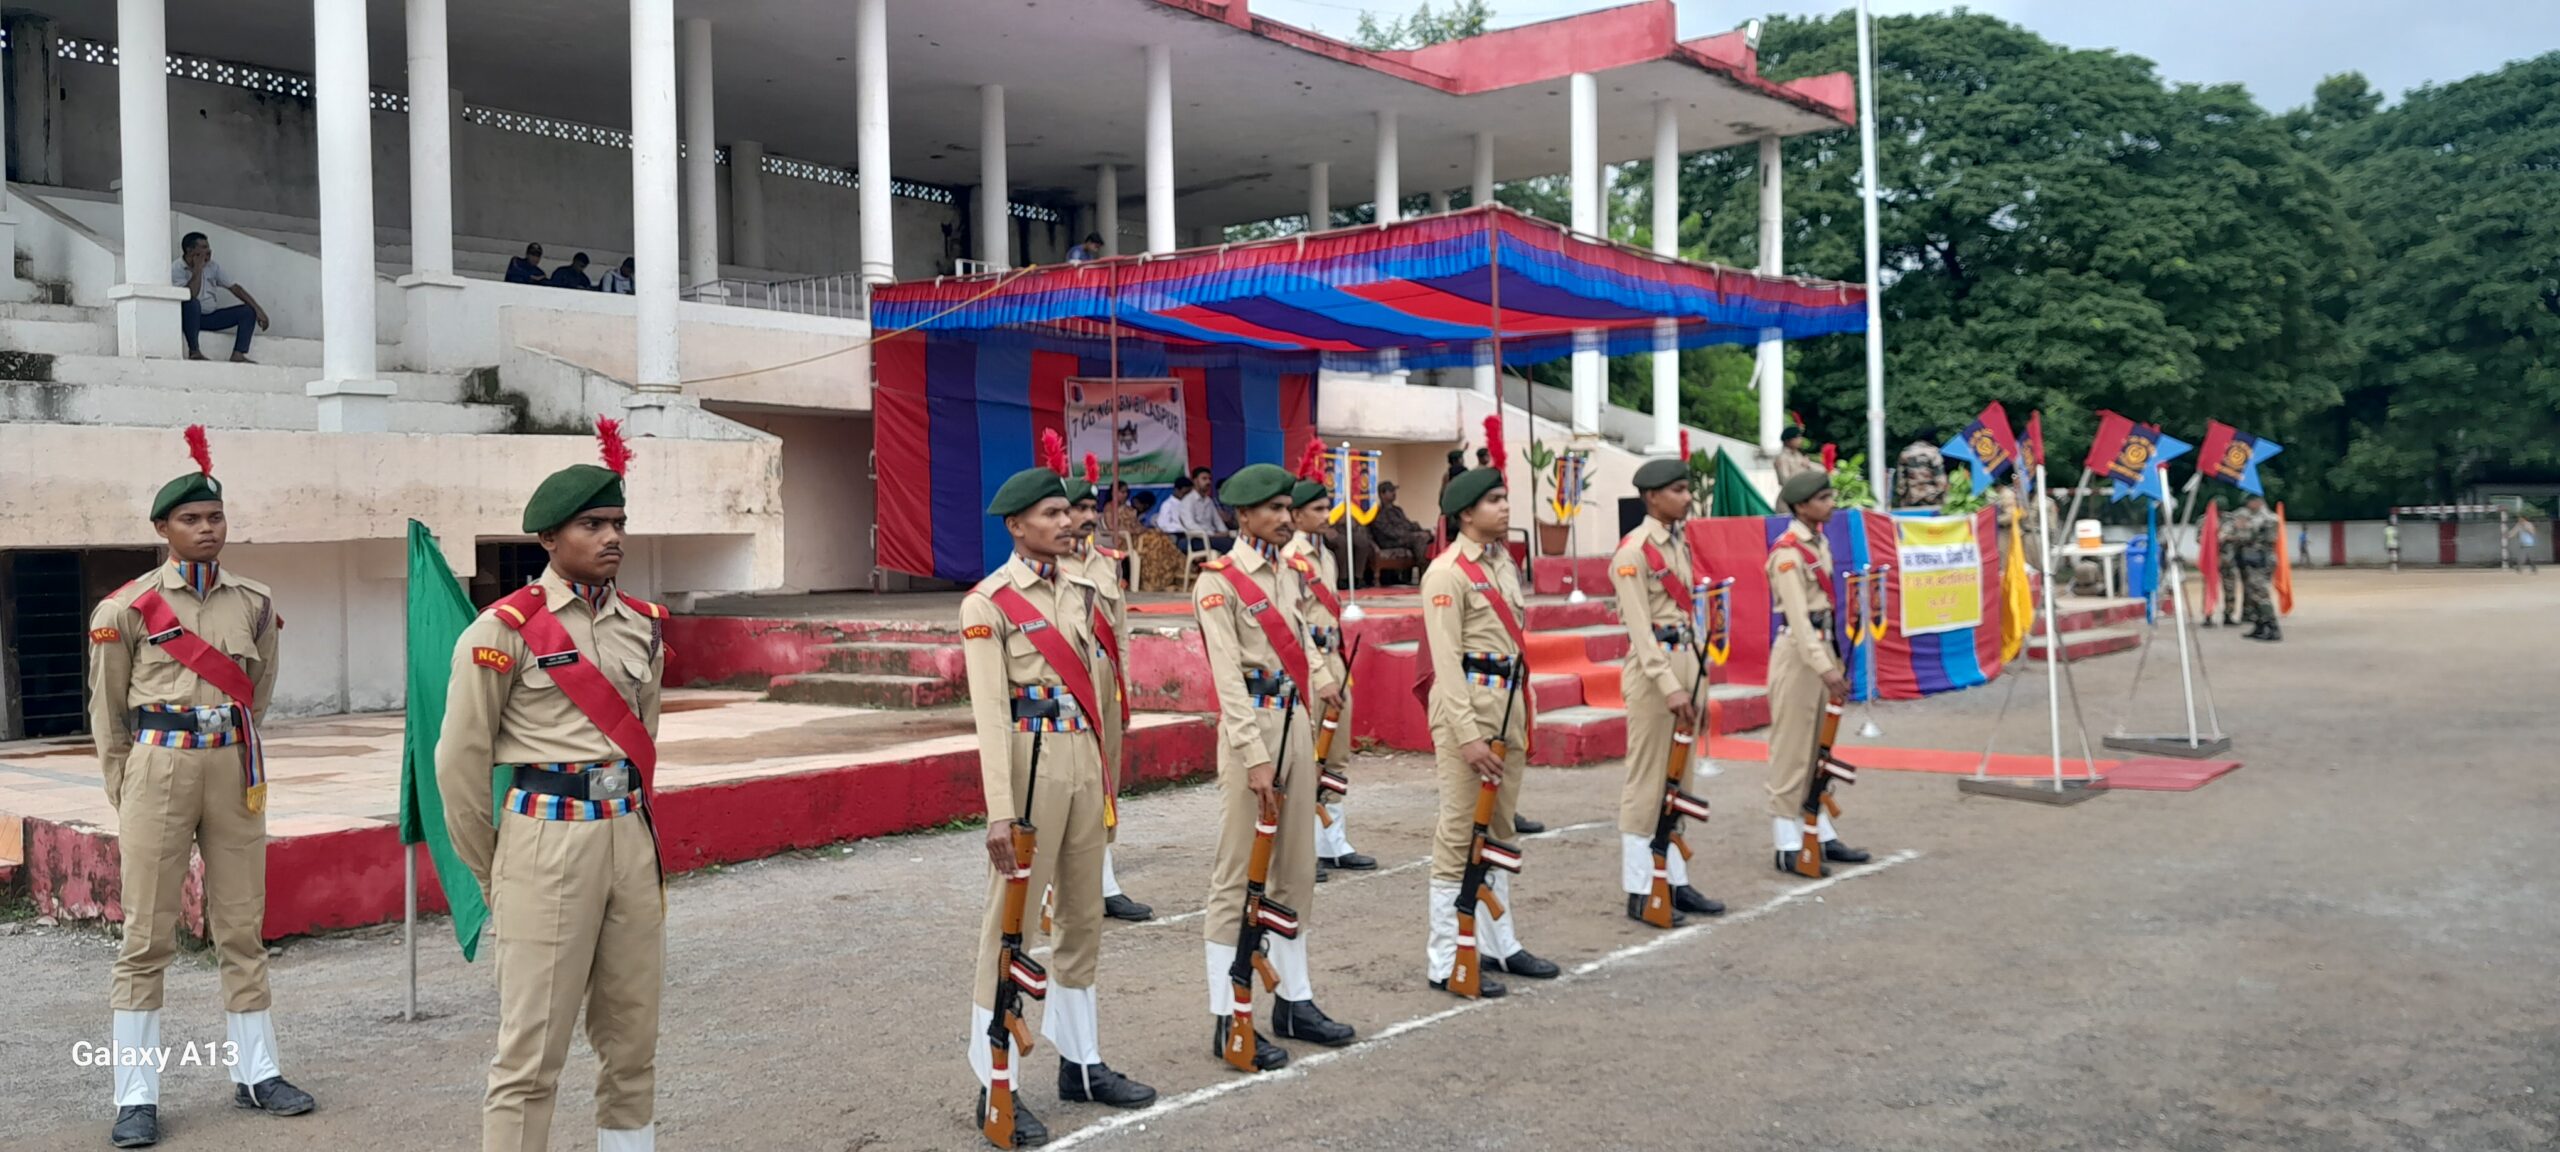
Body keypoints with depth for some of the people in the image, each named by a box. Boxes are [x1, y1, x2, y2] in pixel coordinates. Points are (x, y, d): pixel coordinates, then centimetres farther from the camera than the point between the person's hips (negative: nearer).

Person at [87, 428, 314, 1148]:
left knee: (242, 928, 9)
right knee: (146, 936, 0)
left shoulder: (256, 605, 6)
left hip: (234, 769, 3)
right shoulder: (127, 608, -2)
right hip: (158, 768, -3)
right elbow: (108, 714, 5)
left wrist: (231, 756, 17)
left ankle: (256, 1074, 19)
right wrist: (126, 796, 7)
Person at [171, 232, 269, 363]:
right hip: (190, 318, -6)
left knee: (248, 311, -9)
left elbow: (234, 287, 4)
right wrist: (198, 270, -20)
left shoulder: (212, 267, 6)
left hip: (211, 317, 6)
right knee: (191, 303, -39)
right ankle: (194, 351, -30)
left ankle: (238, 355, -24)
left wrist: (258, 309, -4)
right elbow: (189, 295, -26)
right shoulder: (176, 269, -11)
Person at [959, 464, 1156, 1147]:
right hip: (1030, 762, -7)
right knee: (1010, 926, 0)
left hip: (1083, 760, 7)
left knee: (1084, 918, 15)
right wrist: (1000, 810, -21)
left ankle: (1081, 1064, 29)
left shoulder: (1081, 589, 10)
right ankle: (997, 1089, 10)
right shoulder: (987, 602, -10)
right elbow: (990, 710, -16)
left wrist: (1103, 770, 14)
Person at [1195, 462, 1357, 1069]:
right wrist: (1256, 758, -20)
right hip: (1253, 727, -8)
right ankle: (1228, 1020, 5)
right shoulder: (1219, 581, -10)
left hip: (1298, 723, 8)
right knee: (1237, 877, -2)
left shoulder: (1290, 574, 12)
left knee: (1297, 870, 14)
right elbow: (1229, 677, -16)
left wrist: (1323, 677, 4)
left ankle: (1294, 998, 25)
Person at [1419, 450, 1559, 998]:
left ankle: (1499, 944, 29)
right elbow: (1447, 659, -17)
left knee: (1500, 829, 17)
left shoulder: (1503, 561, 12)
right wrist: (1467, 735, -20)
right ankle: (1445, 962, 6)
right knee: (1460, 835, -3)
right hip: (1468, 704, -8)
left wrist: (1524, 708, 14)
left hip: (1509, 700, 8)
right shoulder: (1446, 572, -13)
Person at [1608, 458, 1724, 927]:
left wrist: (1696, 679, 12)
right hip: (1653, 670, -8)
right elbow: (1640, 629, -17)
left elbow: (1688, 611, 15)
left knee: (1679, 779, 13)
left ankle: (1676, 880, 21)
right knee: (1647, 781, -1)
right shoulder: (1633, 551, -12)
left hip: (1687, 664, 8)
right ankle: (1640, 892, 6)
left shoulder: (1681, 543, 12)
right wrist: (1670, 687, -22)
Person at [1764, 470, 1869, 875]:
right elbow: (1798, 616, -22)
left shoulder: (1820, 543, 12)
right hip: (1796, 652, -9)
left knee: (1819, 749, 15)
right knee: (1791, 750, -3)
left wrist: (1833, 661, 14)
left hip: (1820, 646, 9)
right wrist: (1825, 668, -28)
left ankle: (1823, 835, 24)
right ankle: (1788, 847, 4)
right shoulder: (1787, 552, -15)